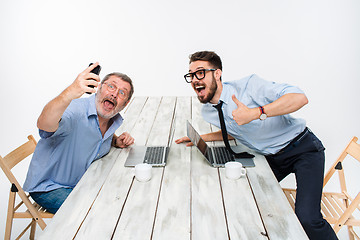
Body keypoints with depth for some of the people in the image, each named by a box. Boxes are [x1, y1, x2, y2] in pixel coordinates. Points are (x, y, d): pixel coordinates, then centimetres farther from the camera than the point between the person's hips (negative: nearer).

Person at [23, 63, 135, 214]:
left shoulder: (114, 120, -2)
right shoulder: (75, 110, -28)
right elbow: (44, 125, -50)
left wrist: (116, 141, -3)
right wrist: (70, 92, -68)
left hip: (82, 183, 8)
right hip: (48, 187, -7)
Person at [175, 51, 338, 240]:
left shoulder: (247, 85, -21)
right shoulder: (207, 113, 0)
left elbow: (300, 97, -30)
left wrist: (255, 113, -38)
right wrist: (201, 138, 6)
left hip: (303, 148, -6)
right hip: (272, 158, 7)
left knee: (307, 217, -20)